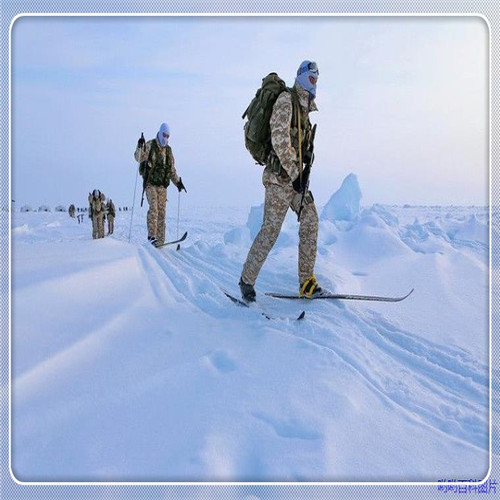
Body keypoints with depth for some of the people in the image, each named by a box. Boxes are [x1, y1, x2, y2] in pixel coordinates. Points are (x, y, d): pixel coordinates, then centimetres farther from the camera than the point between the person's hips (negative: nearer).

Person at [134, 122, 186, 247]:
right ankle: (151, 235, -23)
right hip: (150, 183, -5)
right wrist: (140, 147, -29)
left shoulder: (168, 150, 16)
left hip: (162, 185, 5)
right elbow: (139, 158, -12)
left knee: (162, 211, 0)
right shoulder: (150, 145, 0)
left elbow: (172, 169, 23)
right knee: (153, 207, -21)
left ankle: (160, 239, 1)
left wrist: (178, 182, 15)